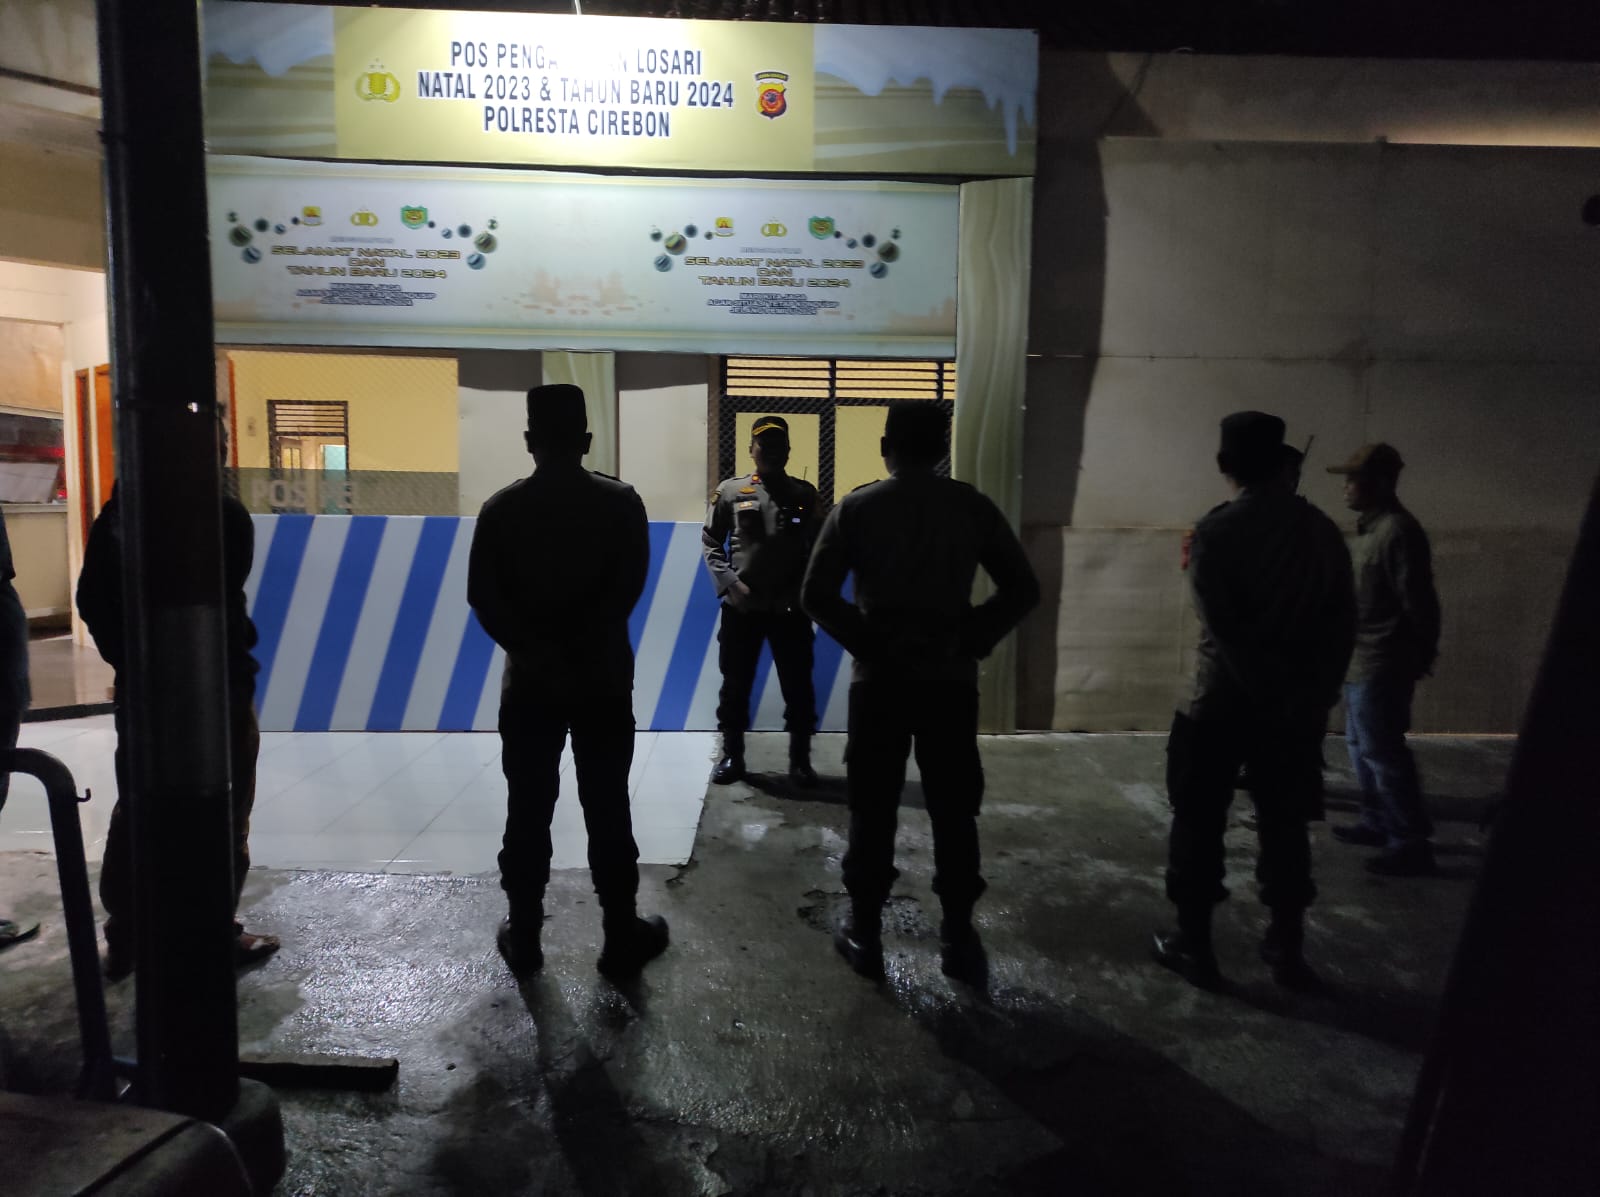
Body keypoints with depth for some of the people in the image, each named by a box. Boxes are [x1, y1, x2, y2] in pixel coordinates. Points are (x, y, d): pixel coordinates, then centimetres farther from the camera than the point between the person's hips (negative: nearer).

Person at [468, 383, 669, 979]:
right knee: (608, 810, 5)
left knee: (528, 811, 9)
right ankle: (622, 938, 12)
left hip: (528, 683, 1)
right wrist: (578, 648, -12)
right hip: (604, 680, -1)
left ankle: (523, 937, 19)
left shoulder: (501, 509, 0)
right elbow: (628, 588, -13)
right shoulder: (621, 503, -4)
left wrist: (537, 653, -13)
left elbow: (483, 596, -8)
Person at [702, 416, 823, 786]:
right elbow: (710, 542, 4)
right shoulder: (730, 491, 3)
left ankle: (800, 760, 19)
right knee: (735, 684, 8)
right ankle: (732, 756, 23)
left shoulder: (805, 494, 5)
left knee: (798, 686, 5)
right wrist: (730, 583, -9)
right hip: (741, 606, 0)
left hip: (790, 608, 0)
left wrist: (802, 590, -7)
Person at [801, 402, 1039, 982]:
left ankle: (864, 932, 18)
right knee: (954, 810, 11)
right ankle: (957, 934, 18)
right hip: (950, 678, 1)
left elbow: (816, 595, -10)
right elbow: (1022, 589, -2)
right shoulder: (972, 506, -1)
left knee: (873, 809, 10)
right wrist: (974, 640, 1)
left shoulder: (857, 507, -4)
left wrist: (864, 641, -2)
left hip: (879, 679, -1)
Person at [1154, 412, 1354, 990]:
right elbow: (1342, 624, 3)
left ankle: (1195, 945, 15)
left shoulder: (1215, 531, -12)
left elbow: (1226, 629, -17)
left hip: (1223, 703, -4)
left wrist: (1265, 692, -10)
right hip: (1296, 707, 4)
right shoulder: (1322, 529, 3)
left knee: (1200, 823, 8)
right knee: (1284, 825, 14)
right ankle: (1288, 950, 22)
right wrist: (1316, 695, 8)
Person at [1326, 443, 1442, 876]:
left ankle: (1412, 842, 3)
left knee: (1382, 752, -5)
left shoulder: (1398, 531, -18)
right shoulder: (1372, 527, 13)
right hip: (1362, 661, 10)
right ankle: (1378, 822, 30)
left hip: (1381, 665, -10)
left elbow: (1418, 601, -19)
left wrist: (1421, 656, -13)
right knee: (1362, 747, 18)